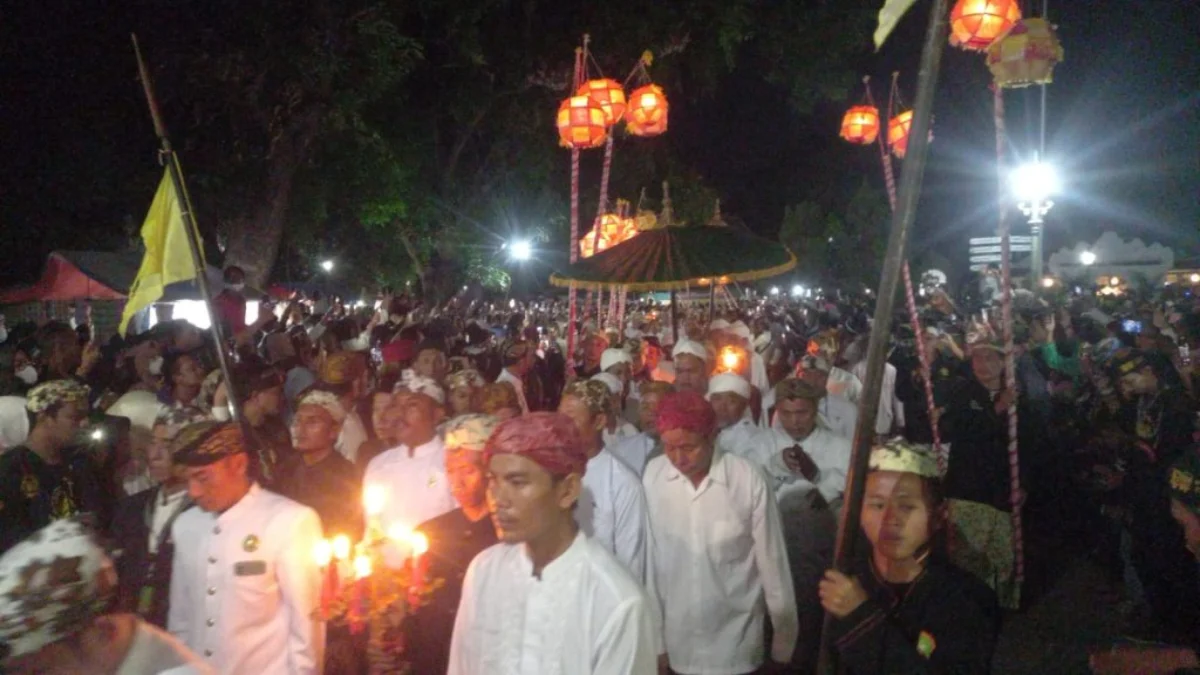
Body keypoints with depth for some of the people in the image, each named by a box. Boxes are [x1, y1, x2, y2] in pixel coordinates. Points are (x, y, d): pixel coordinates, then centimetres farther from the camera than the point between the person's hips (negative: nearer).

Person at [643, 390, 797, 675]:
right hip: (674, 636, 2)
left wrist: (784, 638, 1)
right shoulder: (653, 474, -10)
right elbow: (647, 553, -1)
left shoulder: (749, 480, -16)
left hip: (734, 638, -1)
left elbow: (772, 561, -7)